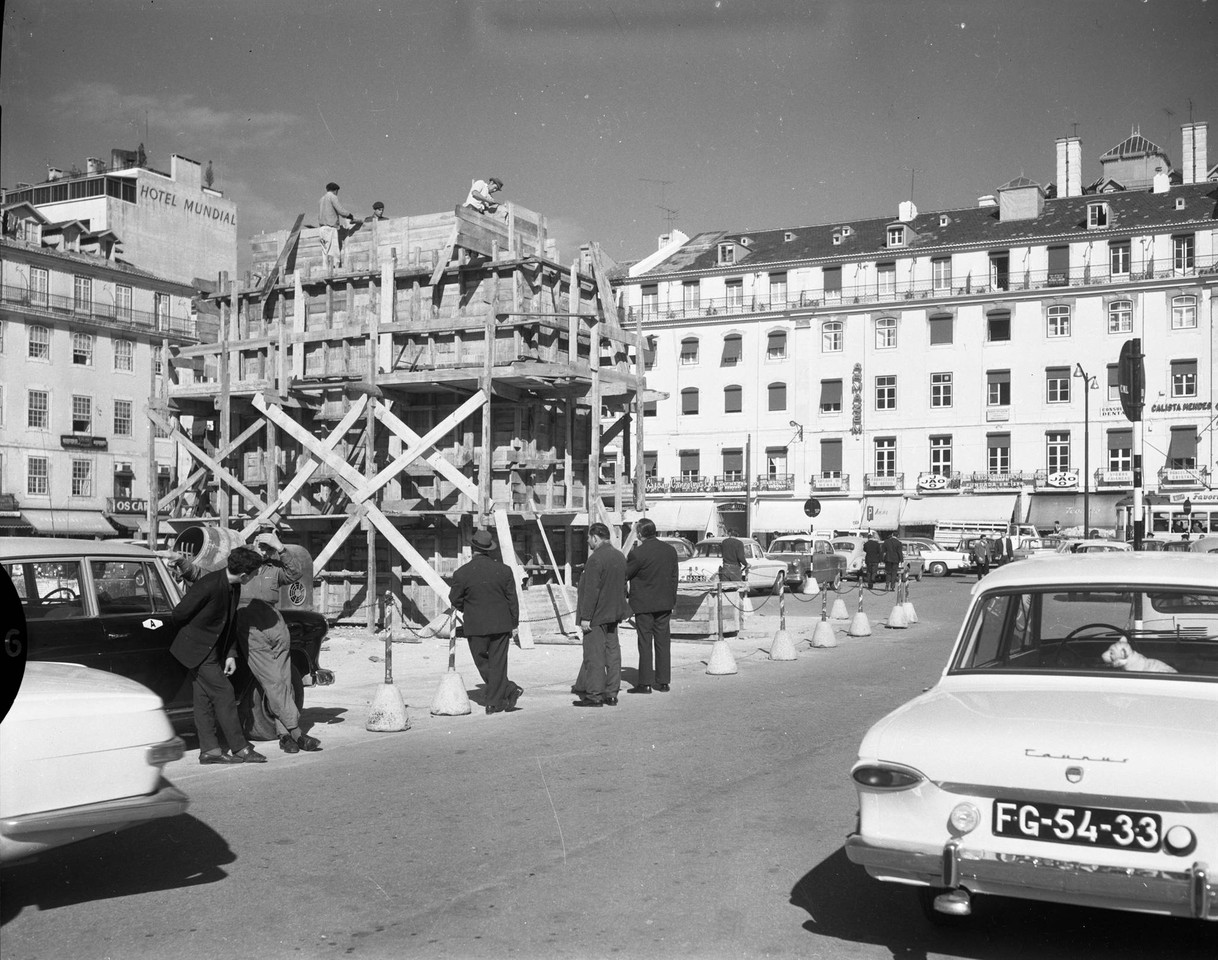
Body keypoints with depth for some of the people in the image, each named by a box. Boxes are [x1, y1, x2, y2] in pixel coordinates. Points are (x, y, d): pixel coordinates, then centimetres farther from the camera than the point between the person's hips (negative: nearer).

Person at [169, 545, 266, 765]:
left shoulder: (234, 588, 1)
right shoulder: (209, 585, -27)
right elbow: (179, 614, -18)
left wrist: (230, 655, 5)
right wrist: (188, 637, 1)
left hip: (212, 650, 8)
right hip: (197, 649, -8)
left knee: (204, 698, 10)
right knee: (223, 694, -7)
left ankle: (209, 749, 14)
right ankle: (239, 749, -2)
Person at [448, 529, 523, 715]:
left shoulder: (462, 573, -9)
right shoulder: (504, 570, -3)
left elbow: (455, 600, 0)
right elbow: (512, 600, 2)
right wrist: (514, 624, 12)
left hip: (476, 626, -2)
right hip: (501, 624, 2)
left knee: (482, 663, 11)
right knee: (497, 663, 8)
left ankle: (509, 690, 4)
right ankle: (495, 702, 9)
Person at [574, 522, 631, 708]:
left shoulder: (596, 559, -19)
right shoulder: (619, 556, 9)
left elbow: (591, 590, -22)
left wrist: (585, 617, -18)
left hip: (596, 616, -9)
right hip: (613, 613, 9)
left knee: (594, 654, -3)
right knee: (612, 652, 11)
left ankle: (594, 695, 0)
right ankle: (612, 693, 16)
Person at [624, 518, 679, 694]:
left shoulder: (638, 553, -17)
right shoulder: (670, 550, 4)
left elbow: (624, 574, -7)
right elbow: (674, 577, 10)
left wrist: (630, 553, 3)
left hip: (644, 604, -5)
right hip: (665, 604, 5)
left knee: (645, 643, 1)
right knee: (663, 642, 10)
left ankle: (645, 683, 3)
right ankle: (663, 681, 13)